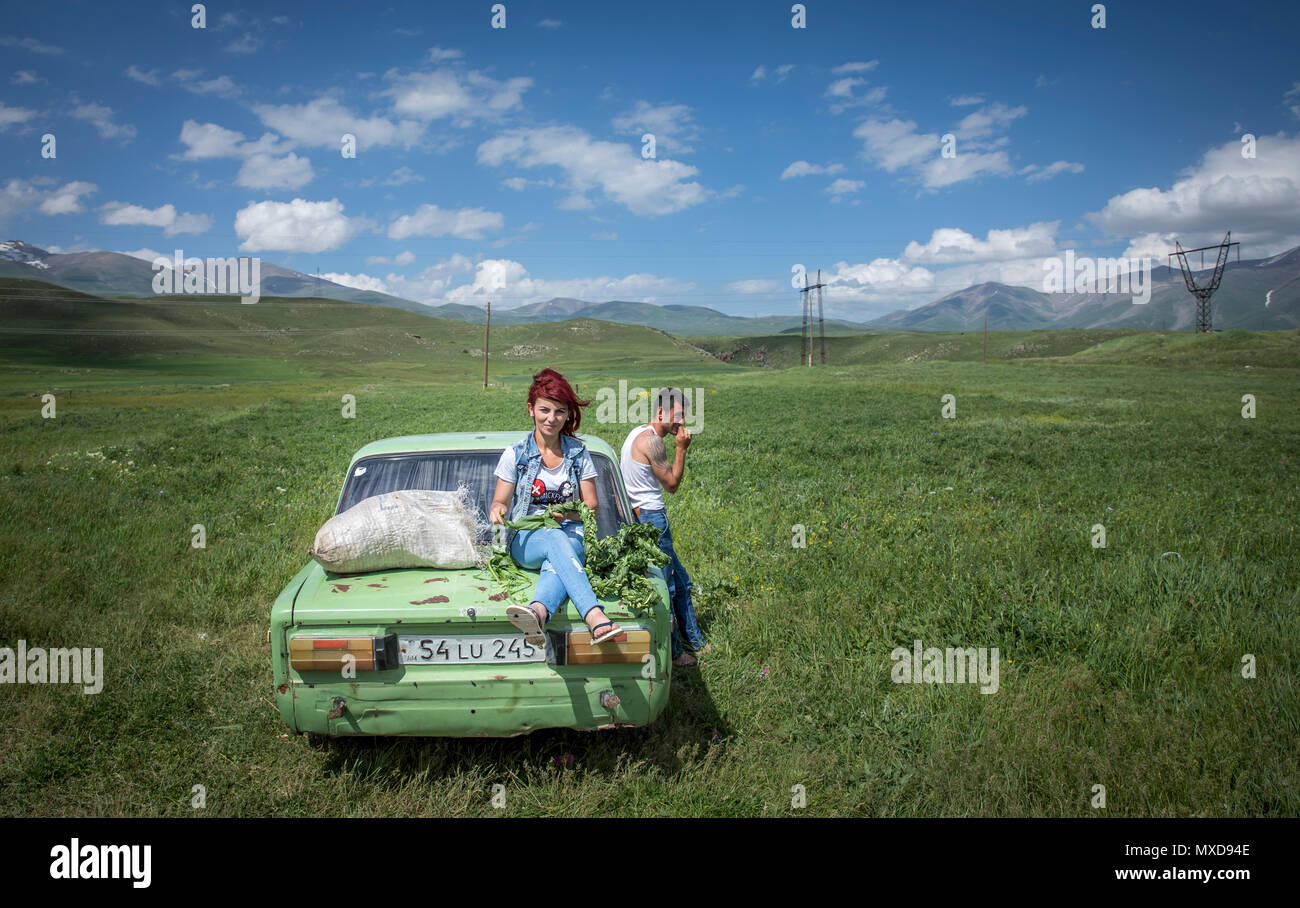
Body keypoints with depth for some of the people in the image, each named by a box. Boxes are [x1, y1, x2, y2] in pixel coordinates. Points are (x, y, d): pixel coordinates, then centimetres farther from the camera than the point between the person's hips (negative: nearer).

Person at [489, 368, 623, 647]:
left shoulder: (578, 453, 9)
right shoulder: (516, 454, 6)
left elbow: (592, 508, 8)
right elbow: (500, 502, 7)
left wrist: (570, 514, -15)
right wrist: (497, 510, -19)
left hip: (571, 536, 2)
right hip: (526, 539, -1)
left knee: (556, 562, -38)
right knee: (556, 539, -39)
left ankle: (538, 611, -71)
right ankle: (596, 619, -63)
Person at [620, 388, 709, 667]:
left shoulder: (639, 432, 13)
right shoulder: (651, 440, -19)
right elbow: (672, 483, -11)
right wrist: (682, 448, -9)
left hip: (639, 516, 11)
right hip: (651, 518, -11)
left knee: (680, 581, 18)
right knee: (664, 588, 0)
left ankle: (695, 642, 29)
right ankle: (673, 652, 11)